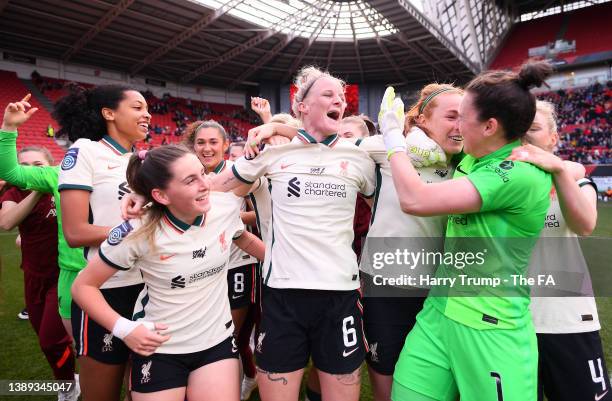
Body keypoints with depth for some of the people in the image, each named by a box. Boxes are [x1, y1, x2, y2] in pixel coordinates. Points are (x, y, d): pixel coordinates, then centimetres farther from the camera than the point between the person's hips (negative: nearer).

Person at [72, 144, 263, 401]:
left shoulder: (225, 212, -12)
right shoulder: (138, 234, -21)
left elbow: (246, 241, 12)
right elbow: (83, 287, -8)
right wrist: (124, 329, -18)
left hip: (218, 341, 2)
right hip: (159, 349, -2)